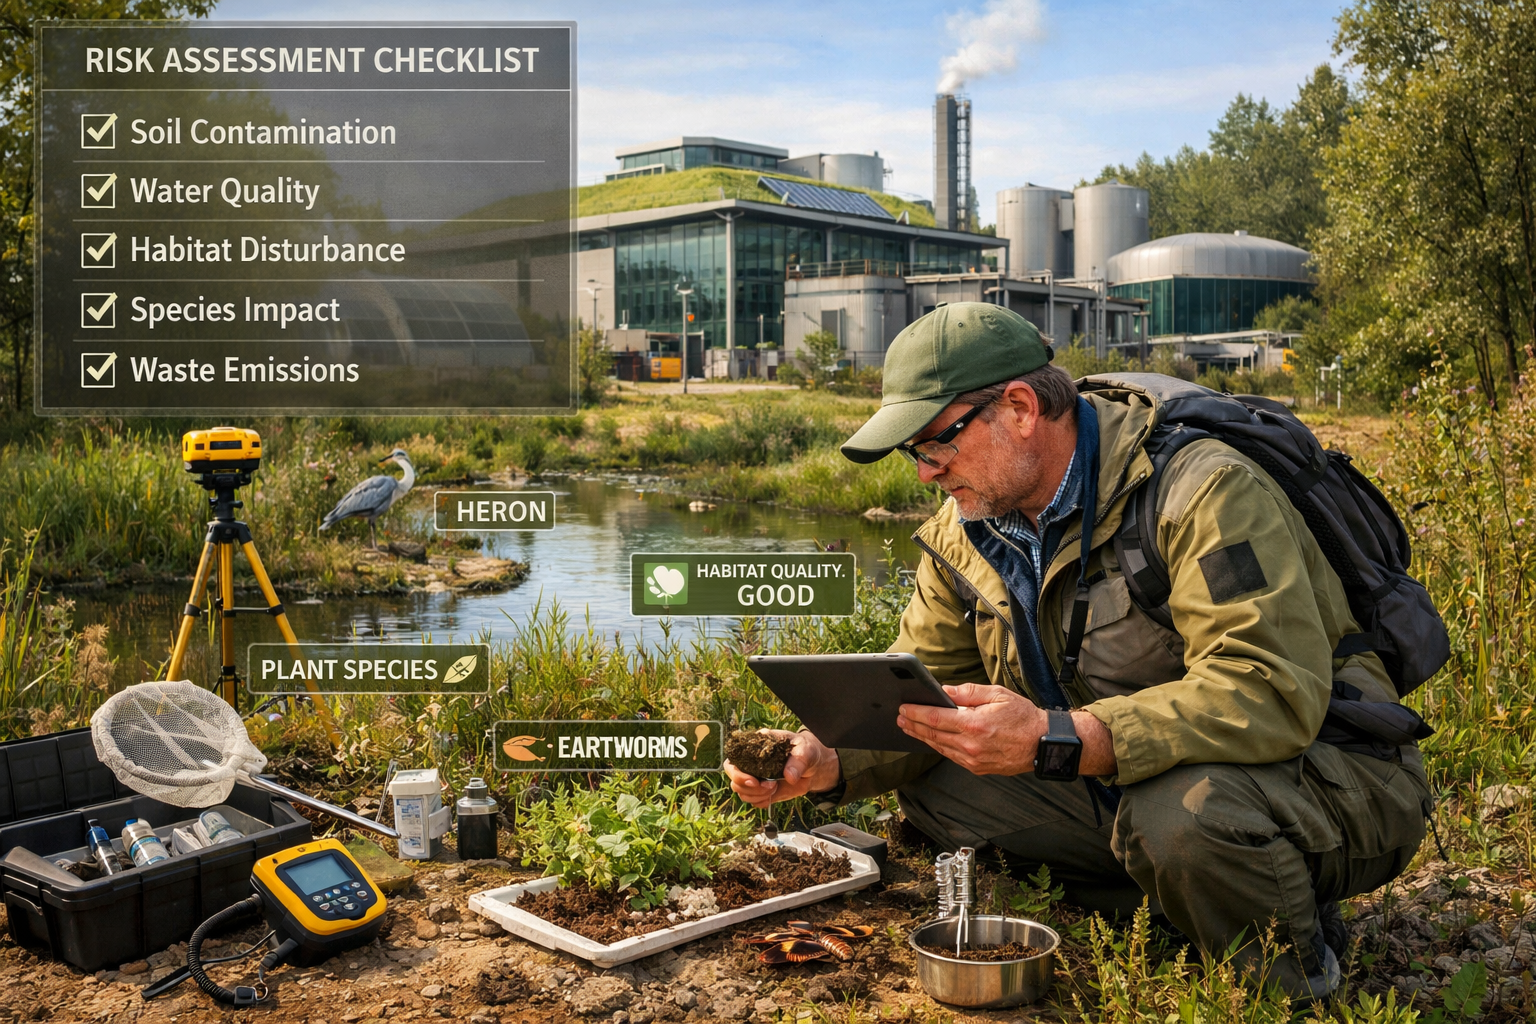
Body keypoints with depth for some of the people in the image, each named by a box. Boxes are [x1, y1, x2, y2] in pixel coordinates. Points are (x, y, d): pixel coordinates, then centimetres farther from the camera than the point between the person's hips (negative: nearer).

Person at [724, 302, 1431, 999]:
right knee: (934, 789, -4)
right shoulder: (965, 533, 0)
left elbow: (1272, 696, -36)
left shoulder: (1201, 491, -26)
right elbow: (915, 696, 2)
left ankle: (1297, 974, -6)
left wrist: (1054, 742, -43)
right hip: (1131, 782, 7)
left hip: (1322, 772, -7)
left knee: (1181, 811, -39)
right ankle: (1180, 911, -1)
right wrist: (825, 764, -20)